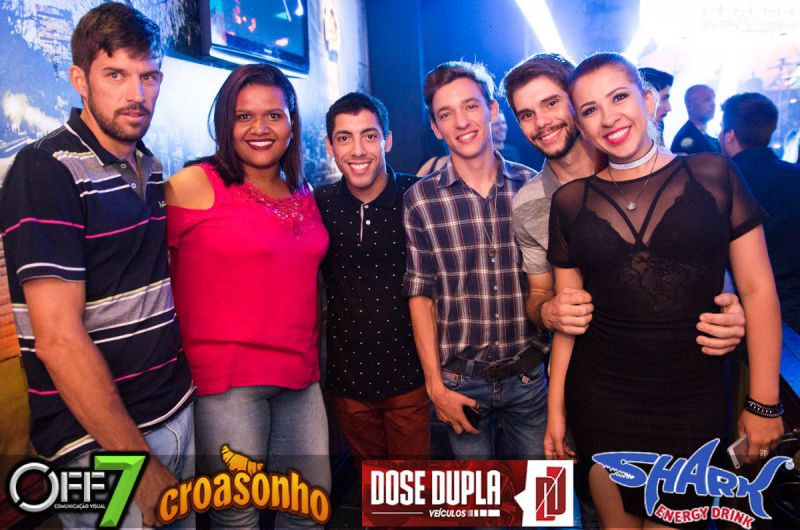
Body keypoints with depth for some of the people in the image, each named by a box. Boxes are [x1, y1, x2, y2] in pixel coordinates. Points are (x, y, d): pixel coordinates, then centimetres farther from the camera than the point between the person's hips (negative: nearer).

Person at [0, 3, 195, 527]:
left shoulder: (151, 168, 7)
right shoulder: (46, 171, -16)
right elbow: (59, 339, -20)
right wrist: (139, 463, -17)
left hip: (179, 412, 7)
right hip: (102, 443, -7)